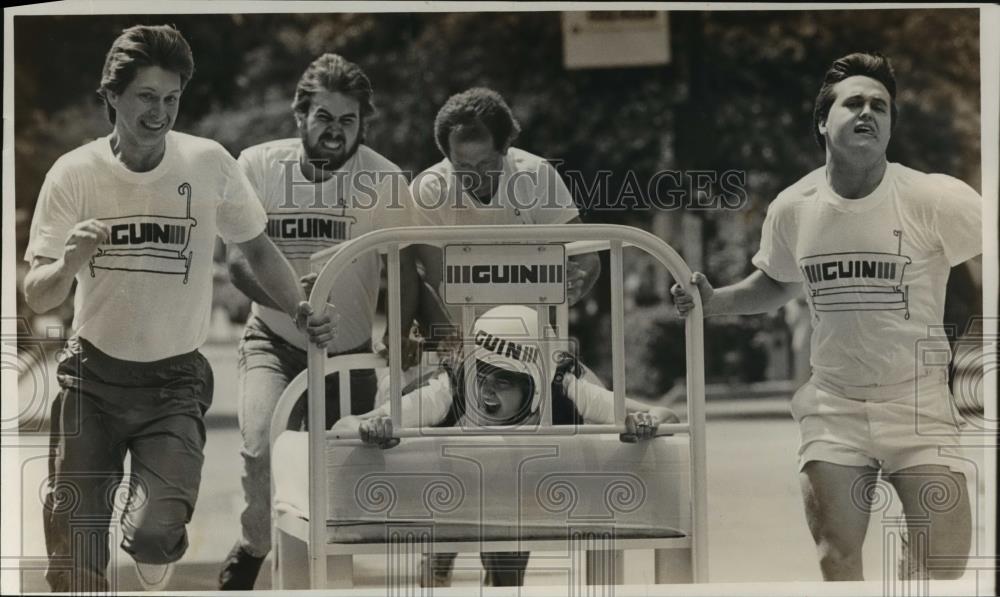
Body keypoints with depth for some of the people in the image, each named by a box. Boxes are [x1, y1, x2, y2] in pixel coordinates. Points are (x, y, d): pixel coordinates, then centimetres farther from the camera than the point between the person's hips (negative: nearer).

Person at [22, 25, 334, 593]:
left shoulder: (209, 164, -7)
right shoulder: (74, 173, -7)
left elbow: (257, 247, 9)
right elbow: (37, 297, -7)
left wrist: (302, 311, -6)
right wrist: (70, 263, -29)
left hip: (175, 378, -1)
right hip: (93, 375, 1)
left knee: (152, 535, -19)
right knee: (73, 542, -1)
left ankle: (160, 551, 18)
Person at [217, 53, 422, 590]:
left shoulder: (384, 180, -13)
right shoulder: (258, 166, -11)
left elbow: (403, 265, -2)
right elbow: (238, 257, -13)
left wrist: (401, 336, -9)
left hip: (350, 353, 1)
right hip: (274, 343, -1)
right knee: (262, 446, -25)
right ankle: (251, 551, 2)